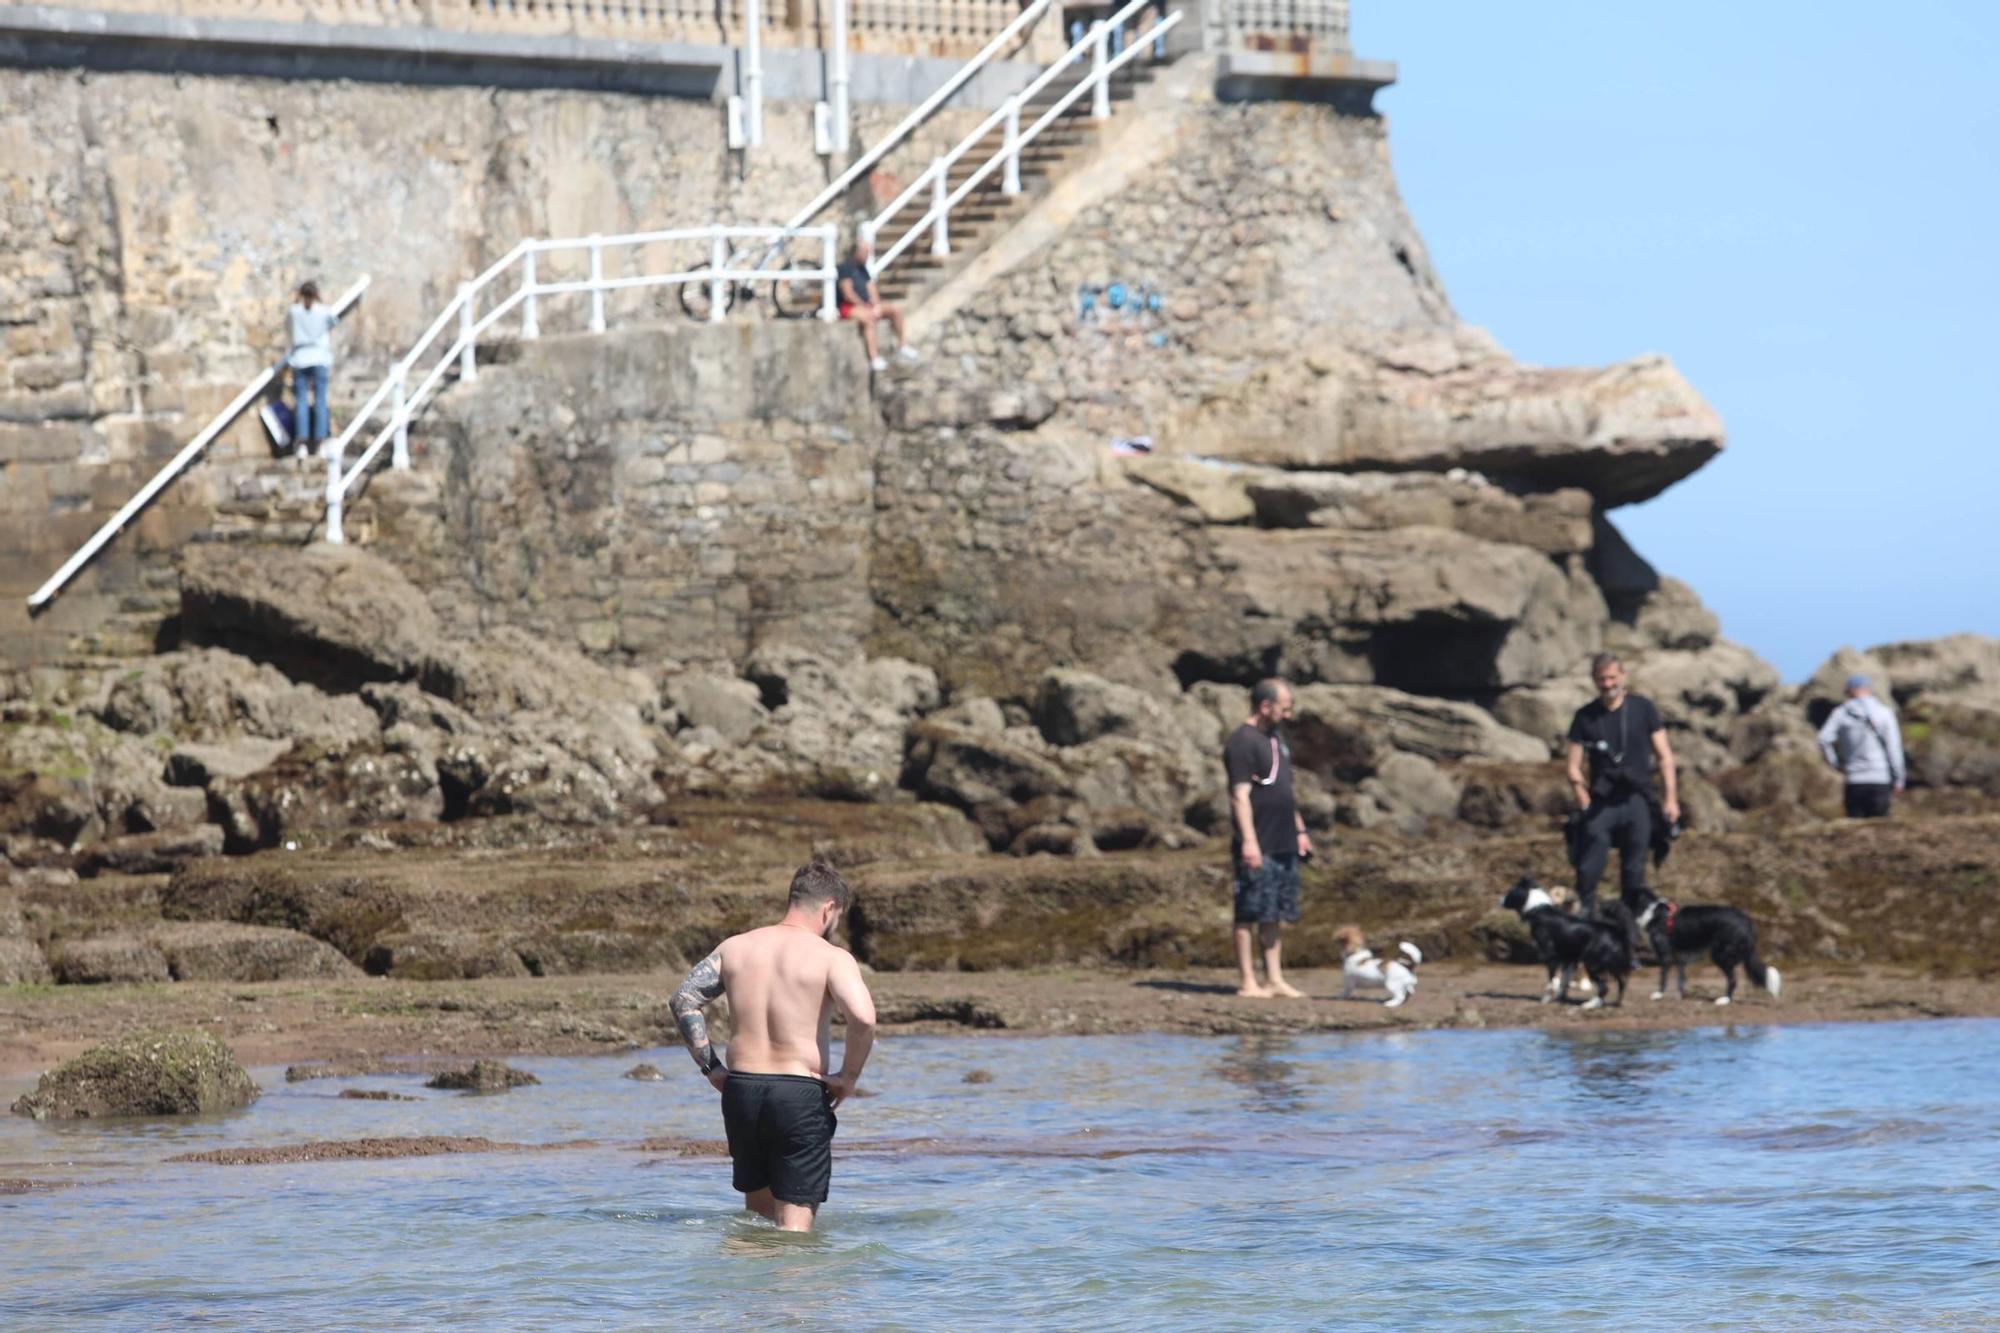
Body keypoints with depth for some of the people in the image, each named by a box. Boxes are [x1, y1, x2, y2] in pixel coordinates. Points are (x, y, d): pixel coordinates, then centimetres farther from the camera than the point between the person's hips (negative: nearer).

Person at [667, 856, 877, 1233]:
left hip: (740, 1090, 5)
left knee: (758, 1210, 22)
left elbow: (683, 1000, 6)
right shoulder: (832, 957, -6)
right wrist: (848, 1076, -7)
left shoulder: (735, 947, 9)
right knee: (794, 1225, -2)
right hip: (800, 1095, -5)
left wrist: (711, 1067, 8)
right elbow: (863, 1017, -22)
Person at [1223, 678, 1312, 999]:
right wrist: (1248, 841, -23)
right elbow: (1240, 795, -18)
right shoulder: (1242, 742, -12)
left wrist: (1299, 830, 23)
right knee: (1249, 915, -4)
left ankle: (1274, 979, 14)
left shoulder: (1275, 738, 17)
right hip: (1257, 847, -9)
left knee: (1278, 916, 10)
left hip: (1283, 845, 9)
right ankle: (1247, 982, -2)